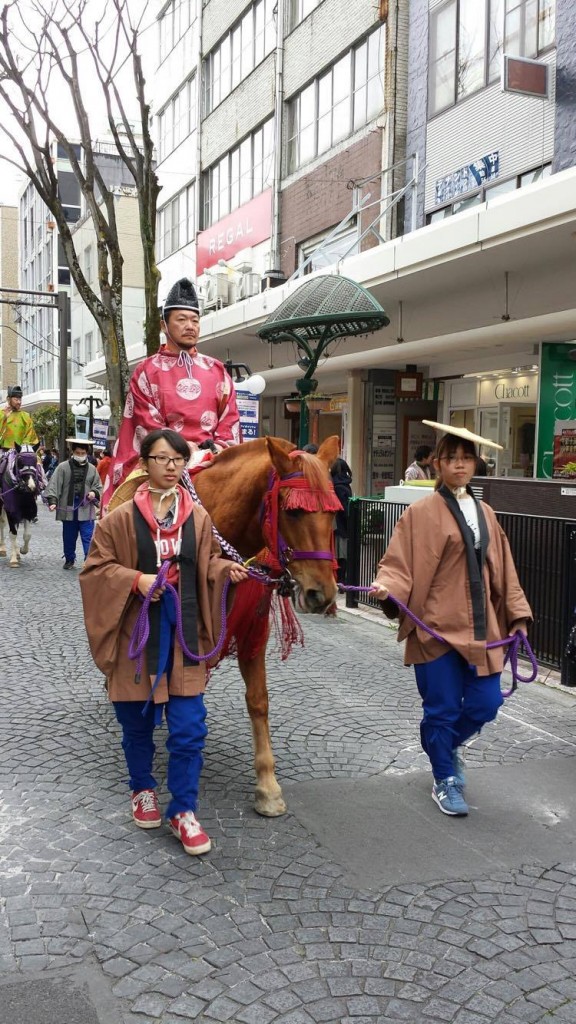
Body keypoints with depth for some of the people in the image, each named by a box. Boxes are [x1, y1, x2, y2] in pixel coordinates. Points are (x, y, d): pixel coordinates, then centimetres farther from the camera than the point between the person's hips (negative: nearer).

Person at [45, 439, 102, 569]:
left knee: (88, 537, -4)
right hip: (68, 508, 0)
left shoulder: (91, 469, 4)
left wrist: (94, 493, -10)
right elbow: (54, 485, -7)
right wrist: (52, 501, -18)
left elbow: (98, 486, 12)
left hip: (86, 509, 0)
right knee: (69, 537, 13)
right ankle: (69, 560, 29)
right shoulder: (63, 467, -2)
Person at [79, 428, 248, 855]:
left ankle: (183, 811, 14)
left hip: (184, 636, 2)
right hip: (136, 635, -1)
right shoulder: (122, 518, -6)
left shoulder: (198, 517, 2)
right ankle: (143, 789, 40)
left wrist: (226, 569, -8)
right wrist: (135, 580, -19)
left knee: (189, 730, -1)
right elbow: (95, 568, -4)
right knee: (138, 723, 15)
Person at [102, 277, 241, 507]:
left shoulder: (217, 371, 17)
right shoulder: (147, 372, 7)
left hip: (214, 460, 3)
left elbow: (230, 421, 12)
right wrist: (188, 451, -11)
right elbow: (149, 426, -1)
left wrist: (217, 451, -7)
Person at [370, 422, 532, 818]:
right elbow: (399, 564, -11)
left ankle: (446, 744, 39)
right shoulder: (421, 512, -7)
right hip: (437, 626, -5)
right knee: (443, 708, 4)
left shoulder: (485, 513, 11)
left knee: (485, 705, 7)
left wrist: (517, 613, 12)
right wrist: (387, 586, -31)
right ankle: (445, 781, 26)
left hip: (480, 627, 5)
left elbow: (502, 570, 16)